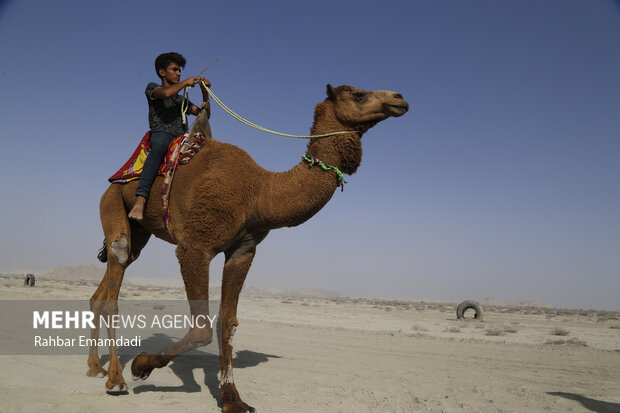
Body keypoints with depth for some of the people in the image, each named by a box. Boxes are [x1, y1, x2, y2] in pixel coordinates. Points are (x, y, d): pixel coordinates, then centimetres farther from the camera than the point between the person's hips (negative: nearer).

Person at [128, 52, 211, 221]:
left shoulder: (181, 100, 33)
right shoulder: (152, 87, 16)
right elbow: (166, 93, -9)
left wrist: (205, 91, 15)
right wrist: (186, 82, 4)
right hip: (161, 133, -7)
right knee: (160, 146, -41)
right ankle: (141, 199, -53)